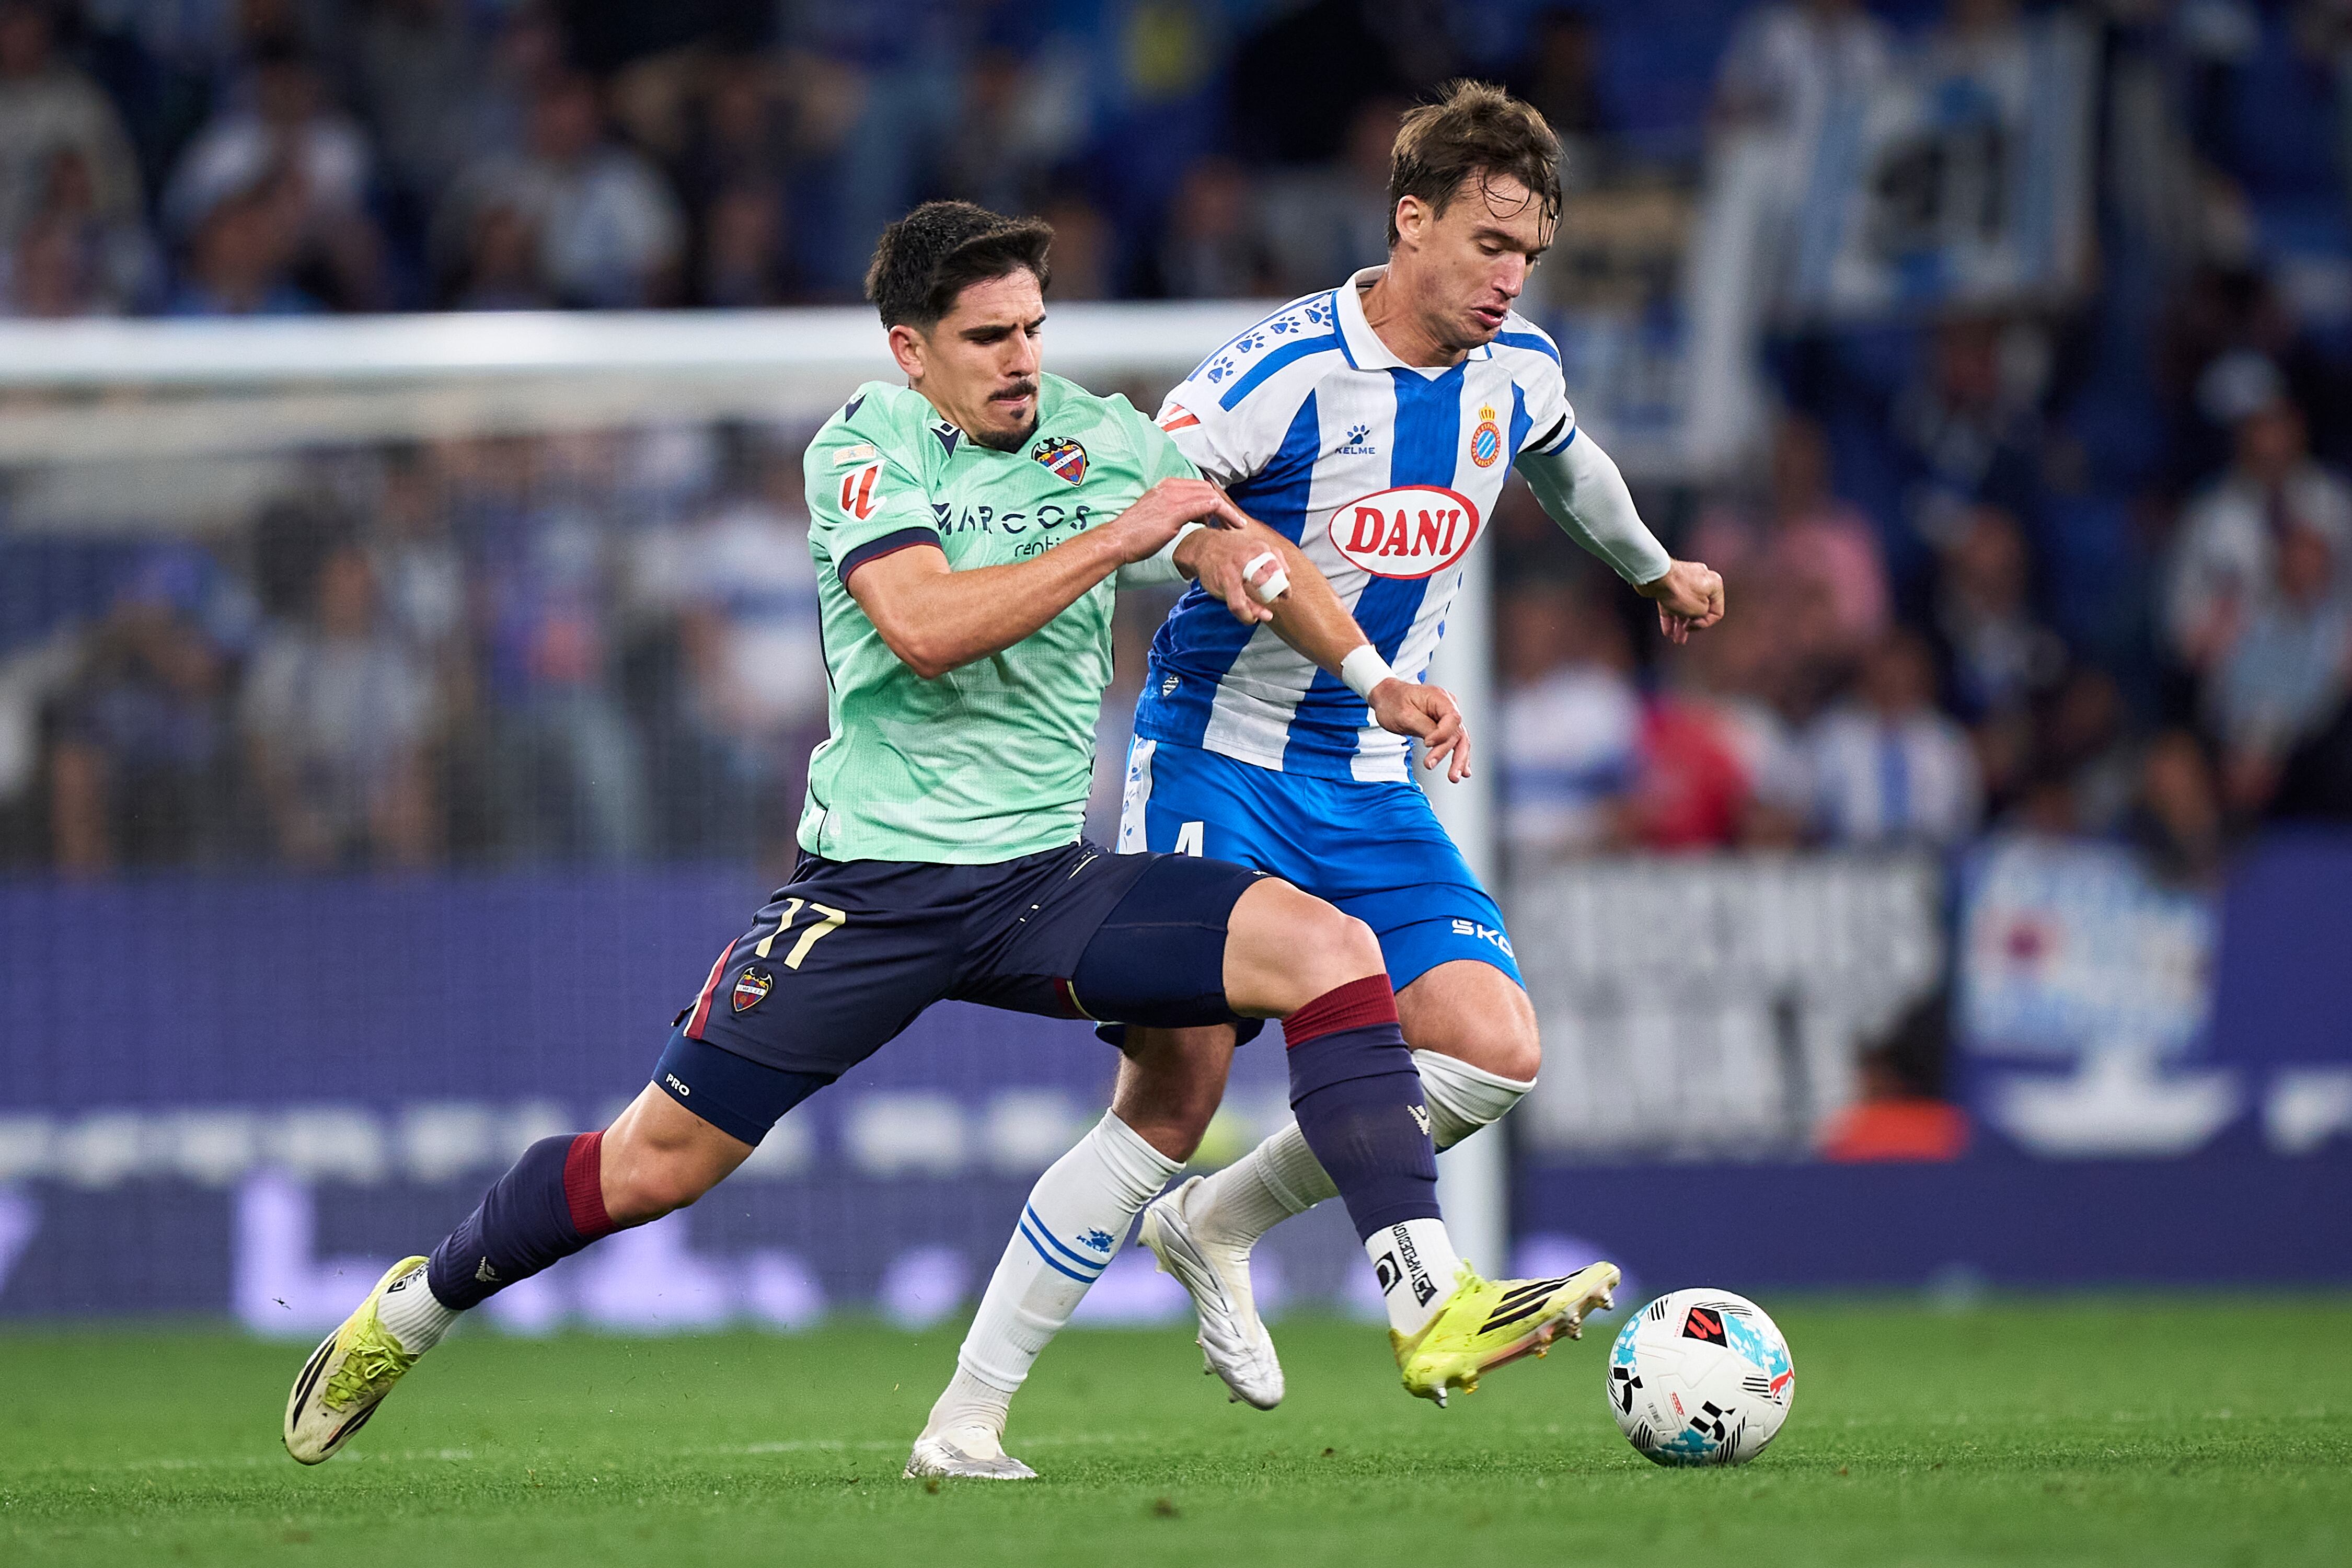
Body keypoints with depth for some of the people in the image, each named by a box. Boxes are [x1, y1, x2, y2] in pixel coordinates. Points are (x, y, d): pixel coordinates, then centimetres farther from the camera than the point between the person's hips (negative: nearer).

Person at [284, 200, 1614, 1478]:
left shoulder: (1105, 438, 6)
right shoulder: (866, 447, -8)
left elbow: (1247, 553, 19)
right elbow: (925, 626, -25)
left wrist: (1373, 676, 8)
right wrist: (1118, 536, -22)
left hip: (1048, 873, 4)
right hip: (877, 880, -4)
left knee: (1328, 950, -17)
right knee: (659, 1162, -2)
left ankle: (1440, 1307, -21)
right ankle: (407, 1316, 23)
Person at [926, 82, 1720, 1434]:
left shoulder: (1517, 371, 3)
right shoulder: (1282, 374, -19)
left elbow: (1559, 458, 29)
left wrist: (1655, 568, 43)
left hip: (1373, 788, 6)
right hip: (1220, 765, -6)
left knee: (1496, 1051, -11)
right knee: (1174, 1092, -16)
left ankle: (1220, 1228, 10)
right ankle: (972, 1402, -4)